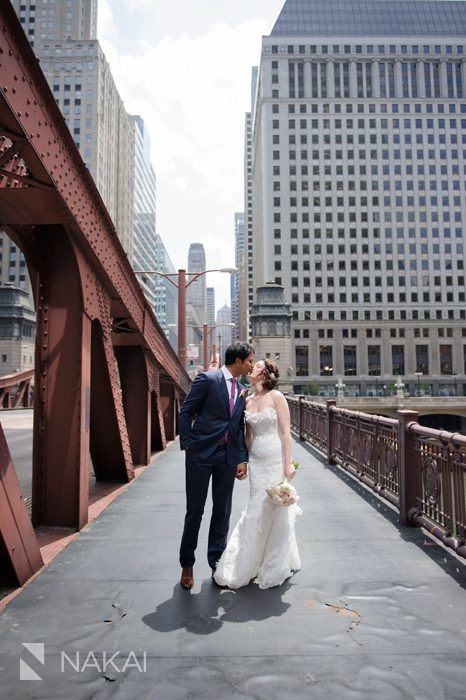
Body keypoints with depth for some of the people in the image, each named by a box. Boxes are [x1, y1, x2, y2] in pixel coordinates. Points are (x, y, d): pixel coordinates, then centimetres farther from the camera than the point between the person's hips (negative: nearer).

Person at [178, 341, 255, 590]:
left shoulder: (242, 391, 10)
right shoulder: (207, 379, -8)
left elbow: (240, 427, 12)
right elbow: (185, 412, -7)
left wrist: (242, 459, 5)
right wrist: (187, 445, -9)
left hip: (228, 456, 5)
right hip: (201, 453, -5)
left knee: (222, 511, 10)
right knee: (195, 510, 5)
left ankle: (216, 562, 26)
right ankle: (187, 565, 22)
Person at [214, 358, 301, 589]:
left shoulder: (276, 397, -7)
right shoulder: (248, 400, 8)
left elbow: (285, 431, -10)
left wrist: (288, 463, -13)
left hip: (276, 459, -5)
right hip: (256, 459, 5)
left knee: (277, 510, 5)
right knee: (257, 509, 10)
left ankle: (278, 567, 22)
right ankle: (248, 566, 25)